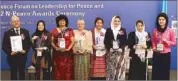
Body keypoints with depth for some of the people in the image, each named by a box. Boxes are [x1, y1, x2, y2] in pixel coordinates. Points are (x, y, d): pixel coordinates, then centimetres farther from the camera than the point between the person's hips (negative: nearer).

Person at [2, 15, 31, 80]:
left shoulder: (25, 32, 6)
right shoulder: (7, 33, 0)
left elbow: (29, 43, 5)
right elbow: (4, 46, -2)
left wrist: (26, 50, -12)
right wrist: (10, 52, -18)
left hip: (22, 56, 2)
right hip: (12, 57, -2)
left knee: (22, 73, 13)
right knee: (13, 74, 7)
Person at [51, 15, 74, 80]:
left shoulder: (70, 30, 6)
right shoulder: (54, 31, 10)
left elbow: (72, 41, 2)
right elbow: (52, 41, 5)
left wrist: (68, 48, -14)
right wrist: (56, 47, -12)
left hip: (67, 53, -1)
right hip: (57, 53, 1)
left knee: (67, 69, -3)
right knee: (58, 69, -1)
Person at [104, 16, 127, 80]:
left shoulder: (123, 30, 8)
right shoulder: (108, 30, 8)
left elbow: (125, 41, 4)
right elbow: (105, 41, 4)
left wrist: (121, 48, -10)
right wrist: (109, 48, -9)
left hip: (119, 52, 0)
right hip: (111, 52, 0)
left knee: (119, 68, -1)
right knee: (110, 68, 0)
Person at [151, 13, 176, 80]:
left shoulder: (170, 31, -5)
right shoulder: (155, 30, 3)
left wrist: (166, 41, -17)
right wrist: (154, 48, -4)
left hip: (166, 54, -2)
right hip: (156, 54, 2)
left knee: (165, 71, 2)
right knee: (155, 71, 5)